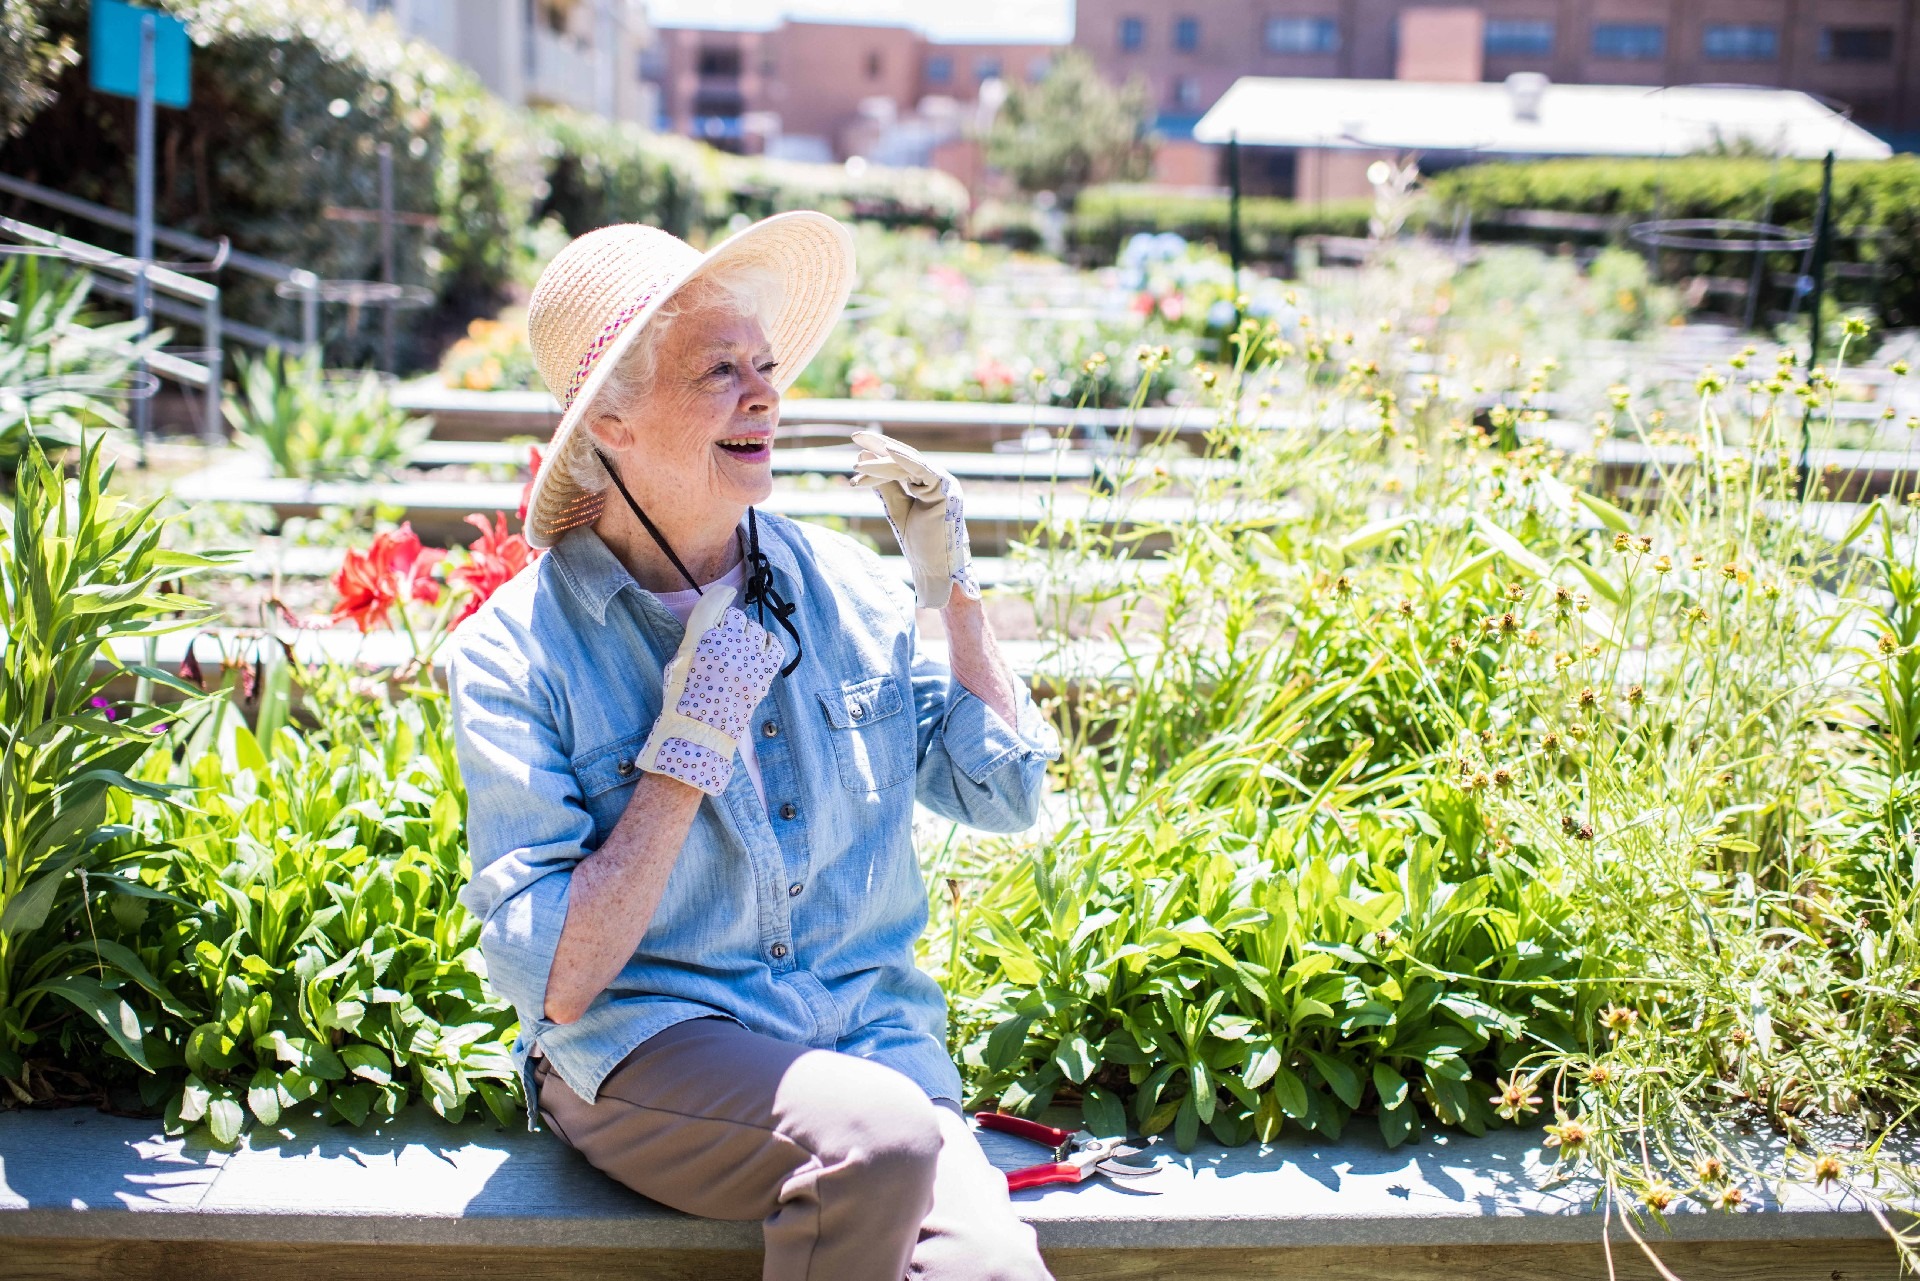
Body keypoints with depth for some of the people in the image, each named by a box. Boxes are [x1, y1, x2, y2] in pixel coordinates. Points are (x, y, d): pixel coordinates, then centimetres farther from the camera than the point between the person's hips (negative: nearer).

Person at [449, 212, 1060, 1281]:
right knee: (878, 1132, -33)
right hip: (645, 1047, -2)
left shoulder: (838, 584, 5)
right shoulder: (519, 650, -7)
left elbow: (1006, 799, 11)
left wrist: (952, 586, 3)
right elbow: (553, 984, -11)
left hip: (872, 1034, 3)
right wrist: (687, 749, -16)